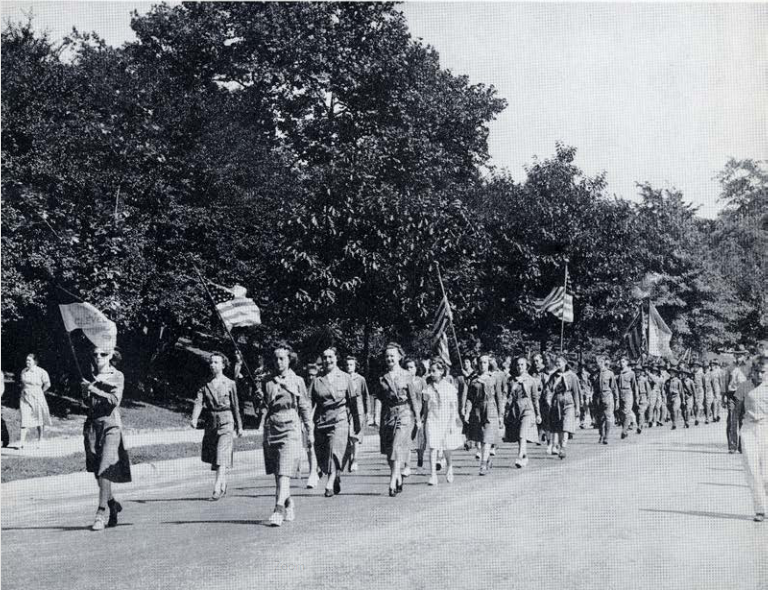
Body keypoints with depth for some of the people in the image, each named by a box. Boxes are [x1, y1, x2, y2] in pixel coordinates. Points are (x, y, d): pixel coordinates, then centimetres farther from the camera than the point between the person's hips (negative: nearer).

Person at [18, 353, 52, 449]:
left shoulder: (41, 372, -9)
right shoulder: (24, 371, 7)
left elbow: (47, 384, -5)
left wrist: (40, 392, -3)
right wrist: (24, 391, 10)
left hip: (37, 398, -3)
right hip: (25, 398, 3)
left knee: (39, 420, 7)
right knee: (25, 419, -5)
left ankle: (40, 441, 21)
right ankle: (21, 443, -9)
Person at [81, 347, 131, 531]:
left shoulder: (117, 376, 1)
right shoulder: (91, 376, 12)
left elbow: (115, 399, -13)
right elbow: (87, 402, 14)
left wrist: (94, 389, -18)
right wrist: (85, 390, -6)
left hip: (110, 425, -5)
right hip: (92, 424, 5)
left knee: (104, 469, -14)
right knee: (96, 470, 9)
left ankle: (101, 513, -13)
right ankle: (112, 504, 30)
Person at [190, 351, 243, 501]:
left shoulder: (230, 384, 0)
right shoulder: (205, 385, 7)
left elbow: (235, 406, 4)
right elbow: (199, 402, -5)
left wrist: (239, 426, 8)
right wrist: (194, 419, -22)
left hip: (226, 423, -4)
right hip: (211, 423, 4)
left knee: (222, 456, -14)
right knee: (213, 458, 12)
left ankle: (217, 489, -20)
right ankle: (223, 487, 29)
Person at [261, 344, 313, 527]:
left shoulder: (297, 381, 5)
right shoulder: (268, 382, 10)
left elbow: (305, 407, 9)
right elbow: (264, 405, 12)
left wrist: (309, 431, 10)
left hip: (290, 429, -3)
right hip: (271, 428, 3)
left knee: (284, 472, -14)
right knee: (276, 474, 9)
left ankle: (278, 510, -19)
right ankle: (289, 506, 26)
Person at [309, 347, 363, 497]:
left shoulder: (344, 378, 6)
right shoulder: (317, 380, 8)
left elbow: (354, 402, 9)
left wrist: (358, 424, 9)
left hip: (339, 420, -2)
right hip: (321, 422, 2)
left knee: (335, 452, -16)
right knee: (322, 457, 5)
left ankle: (330, 485, -15)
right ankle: (336, 480, 26)